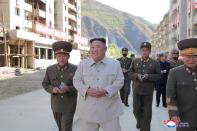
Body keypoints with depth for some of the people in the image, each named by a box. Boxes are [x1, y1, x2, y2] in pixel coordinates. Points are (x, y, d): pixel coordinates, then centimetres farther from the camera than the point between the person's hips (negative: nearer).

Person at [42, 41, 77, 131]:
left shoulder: (75, 69, -10)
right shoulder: (50, 69, -1)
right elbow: (45, 84, 6)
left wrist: (68, 89, -25)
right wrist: (52, 89, -16)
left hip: (69, 106, -4)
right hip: (56, 105, 4)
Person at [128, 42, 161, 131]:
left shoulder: (155, 63, 2)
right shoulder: (135, 61, 7)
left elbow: (158, 76, -1)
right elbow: (130, 73, 6)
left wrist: (148, 76, -17)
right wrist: (136, 75, -14)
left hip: (148, 91, -1)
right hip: (136, 90, 2)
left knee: (147, 112, 4)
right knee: (136, 109, 12)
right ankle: (139, 121, 40)